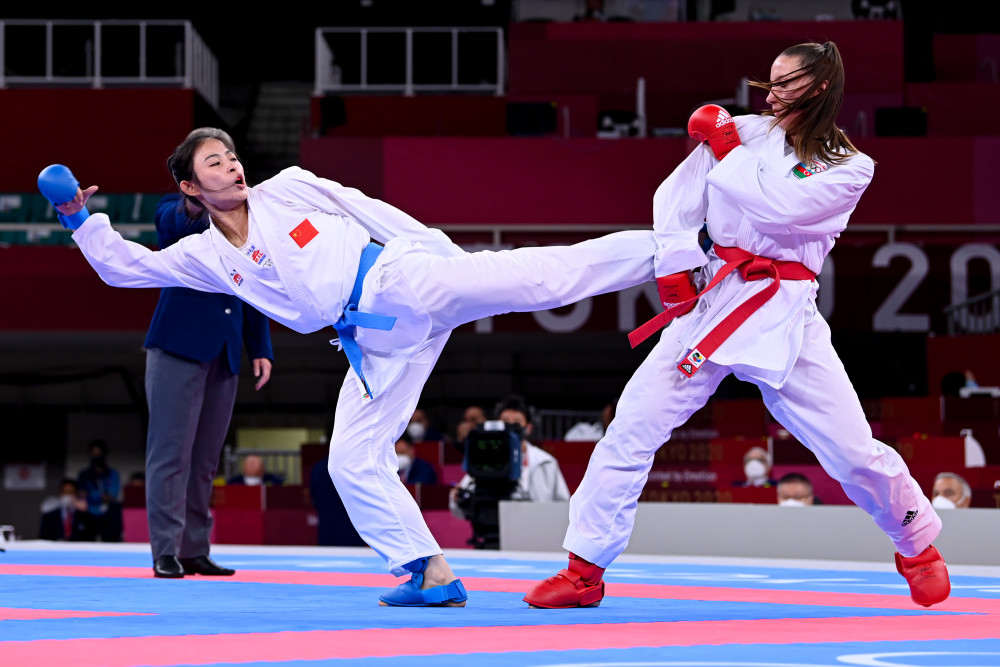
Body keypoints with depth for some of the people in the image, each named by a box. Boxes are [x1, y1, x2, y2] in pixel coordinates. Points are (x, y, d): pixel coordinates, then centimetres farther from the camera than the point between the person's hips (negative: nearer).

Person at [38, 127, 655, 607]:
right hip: (374, 342, 4)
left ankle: (664, 250, -20)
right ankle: (434, 575, 7)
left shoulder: (290, 187, 6)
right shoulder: (208, 257, 13)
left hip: (407, 283, -4)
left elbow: (374, 213, 7)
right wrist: (81, 219, 3)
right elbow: (125, 266, 15)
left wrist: (454, 263, 3)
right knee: (353, 461, -1)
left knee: (548, 273, -20)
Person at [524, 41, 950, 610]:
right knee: (634, 424, -6)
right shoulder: (745, 132, 7)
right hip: (713, 301, 2)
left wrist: (727, 150, -7)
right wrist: (676, 265, -9)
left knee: (853, 448, -2)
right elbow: (677, 196, 4)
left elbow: (780, 209, -15)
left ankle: (918, 547, 27)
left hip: (786, 315, -2)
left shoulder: (851, 169, 1)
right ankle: (585, 572, 2)